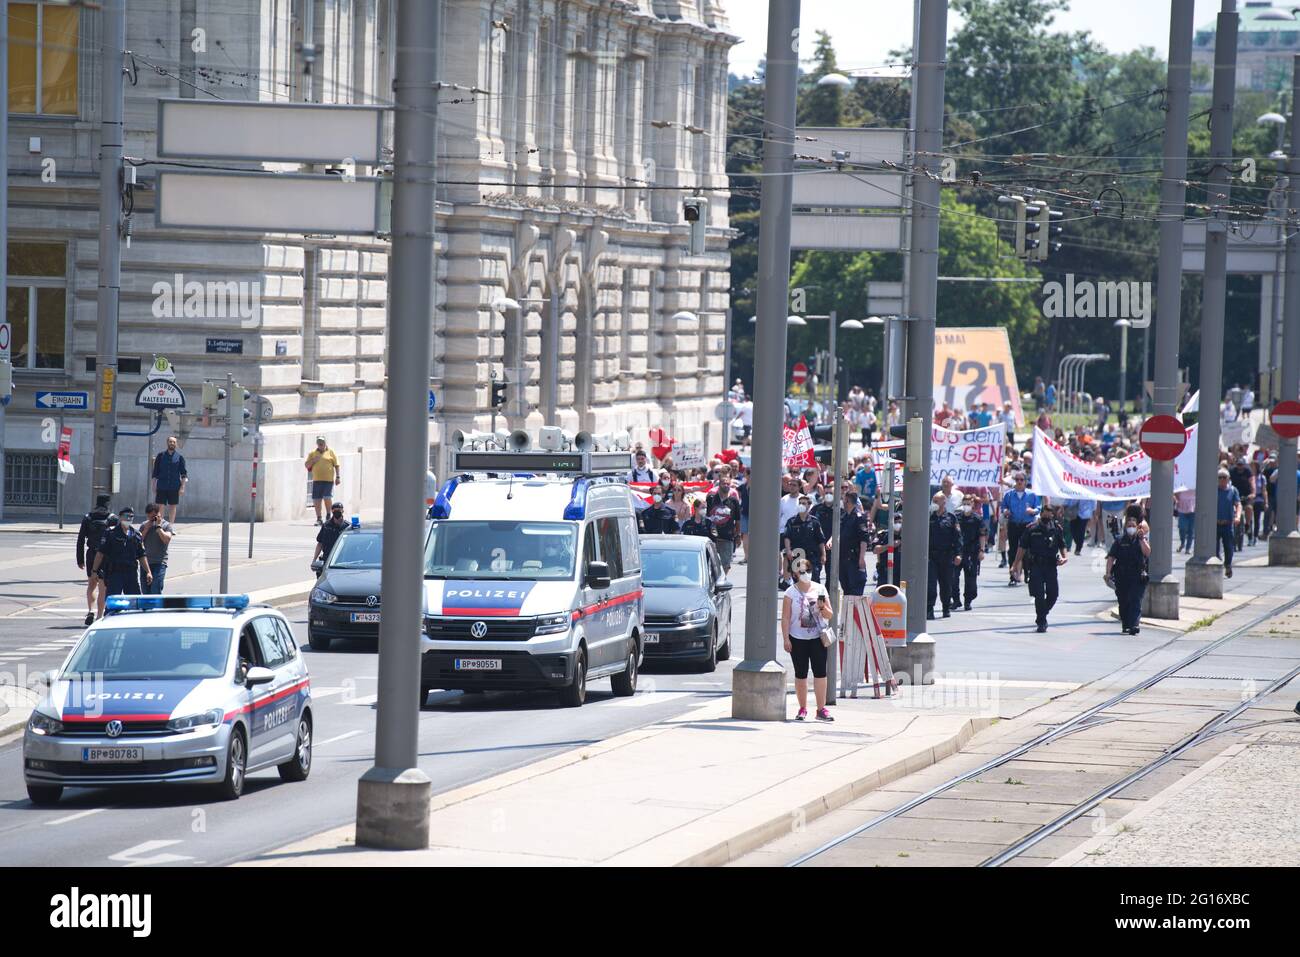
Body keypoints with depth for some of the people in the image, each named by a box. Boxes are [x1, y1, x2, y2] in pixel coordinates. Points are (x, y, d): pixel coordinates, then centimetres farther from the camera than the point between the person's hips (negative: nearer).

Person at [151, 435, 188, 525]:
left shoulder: (179, 457, 3)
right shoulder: (161, 455, 5)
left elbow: (184, 474, 3)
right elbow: (155, 473, 7)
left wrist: (182, 487, -5)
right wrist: (154, 486, 0)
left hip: (174, 487, 0)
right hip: (161, 486, 0)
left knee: (172, 507, 5)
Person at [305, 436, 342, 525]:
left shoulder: (330, 452, 5)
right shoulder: (313, 453, 13)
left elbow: (336, 465, 3)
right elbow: (307, 465, 13)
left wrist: (338, 476, -4)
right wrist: (313, 460, -6)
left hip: (328, 480, -3)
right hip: (317, 480, 3)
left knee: (328, 498, -10)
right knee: (316, 500, 3)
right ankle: (319, 519, 11)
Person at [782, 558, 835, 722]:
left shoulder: (820, 590, 5)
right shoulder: (791, 592, -1)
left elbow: (829, 615, 7)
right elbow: (785, 618, -2)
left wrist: (822, 607, -14)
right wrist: (786, 639, -9)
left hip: (817, 638, 1)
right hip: (798, 639, -1)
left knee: (820, 672, -6)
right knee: (801, 674, 5)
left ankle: (821, 709, -6)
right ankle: (803, 709, 13)